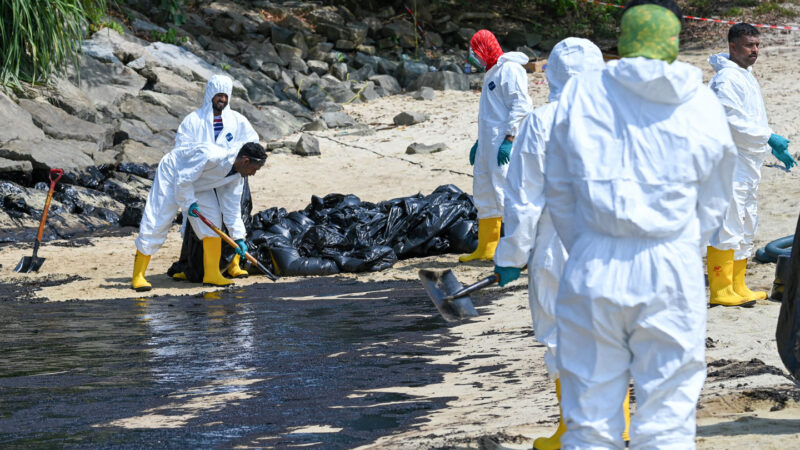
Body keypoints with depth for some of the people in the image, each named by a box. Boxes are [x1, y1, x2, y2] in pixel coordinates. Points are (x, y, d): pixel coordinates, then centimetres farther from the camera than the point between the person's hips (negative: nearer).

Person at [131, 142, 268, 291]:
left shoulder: (237, 177, -11)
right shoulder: (211, 156, -37)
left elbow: (231, 207, -4)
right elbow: (183, 179, -30)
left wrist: (238, 237, -8)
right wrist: (189, 202, -22)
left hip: (198, 185, 7)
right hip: (171, 174, -7)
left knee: (213, 217, -8)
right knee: (156, 224, -11)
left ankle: (211, 274, -4)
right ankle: (138, 277, -7)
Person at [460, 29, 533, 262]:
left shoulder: (510, 69, -10)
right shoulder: (492, 72, 22)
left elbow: (521, 106, -18)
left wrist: (509, 140, -22)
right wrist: (479, 142, 26)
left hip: (504, 144, -11)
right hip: (489, 143, 11)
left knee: (504, 192, -14)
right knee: (483, 193, 13)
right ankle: (486, 249, 21)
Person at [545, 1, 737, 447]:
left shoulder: (581, 92, 4)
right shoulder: (704, 104, 3)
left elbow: (559, 192, 9)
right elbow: (713, 205, 11)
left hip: (594, 269, 1)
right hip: (672, 272, -1)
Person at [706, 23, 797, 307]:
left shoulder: (747, 77, 18)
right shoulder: (726, 78, -14)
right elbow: (732, 121, -21)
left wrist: (776, 148, 21)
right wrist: (769, 139, -19)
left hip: (748, 165, 11)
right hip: (730, 164, -11)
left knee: (745, 229, 14)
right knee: (727, 227, -10)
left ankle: (738, 288, 21)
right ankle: (721, 291, -9)